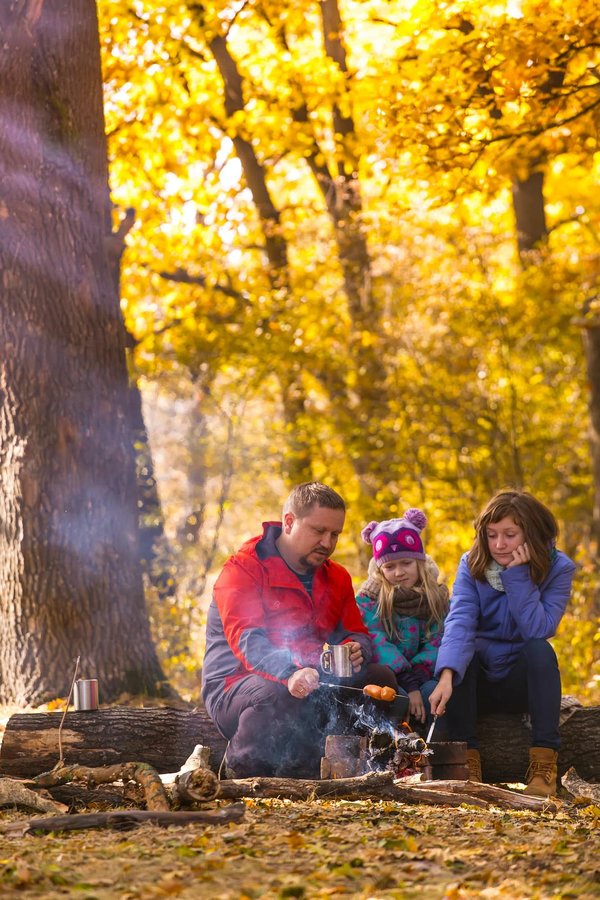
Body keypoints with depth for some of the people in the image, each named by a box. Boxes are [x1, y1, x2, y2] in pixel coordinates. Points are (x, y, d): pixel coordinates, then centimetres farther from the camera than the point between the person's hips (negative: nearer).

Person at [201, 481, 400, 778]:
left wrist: (356, 651, -14)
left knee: (380, 678, -11)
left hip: (311, 685, 7)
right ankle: (239, 773, -11)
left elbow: (356, 634, 14)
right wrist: (289, 674, -43)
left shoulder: (336, 578, 14)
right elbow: (246, 639, -24)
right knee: (279, 695, -40)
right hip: (236, 686, -7)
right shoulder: (242, 570, -9)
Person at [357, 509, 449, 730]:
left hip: (420, 677, 3)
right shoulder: (367, 599, -1)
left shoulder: (436, 597, 9)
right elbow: (377, 644, -13)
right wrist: (409, 685, -25)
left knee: (434, 691, -31)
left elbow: (435, 644, 0)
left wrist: (417, 676, -21)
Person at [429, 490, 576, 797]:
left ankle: (544, 764, -29)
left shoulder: (558, 568, -10)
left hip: (522, 680, 0)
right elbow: (459, 622, -25)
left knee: (540, 650, -31)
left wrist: (518, 575, -28)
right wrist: (446, 676, -41)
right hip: (478, 682, 1)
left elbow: (538, 630, -24)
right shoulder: (472, 565, -7)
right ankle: (467, 758, -26)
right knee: (460, 651, -30)